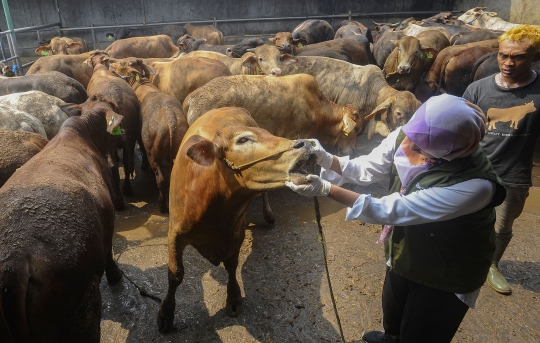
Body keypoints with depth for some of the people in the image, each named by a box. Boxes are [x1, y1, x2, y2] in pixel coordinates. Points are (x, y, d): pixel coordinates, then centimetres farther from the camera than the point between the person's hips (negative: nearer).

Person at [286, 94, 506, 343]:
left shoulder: (475, 185, -40)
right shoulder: (408, 135, -23)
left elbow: (392, 210, -37)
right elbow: (366, 169, -11)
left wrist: (326, 190, -38)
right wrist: (327, 160, -29)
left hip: (447, 276, -6)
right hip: (404, 254, 6)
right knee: (392, 322, 32)